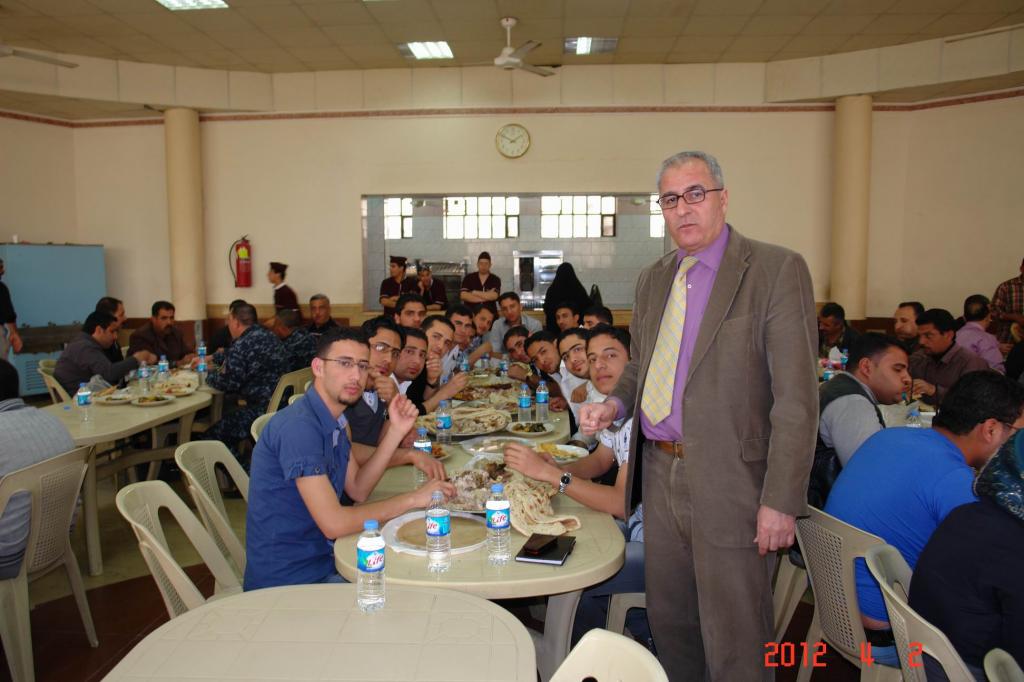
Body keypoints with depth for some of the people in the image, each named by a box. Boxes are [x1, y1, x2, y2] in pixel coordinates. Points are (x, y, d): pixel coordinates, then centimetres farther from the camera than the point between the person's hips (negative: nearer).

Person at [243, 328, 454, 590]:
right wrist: (413, 498, -19)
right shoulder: (299, 426, -25)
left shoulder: (335, 420, 7)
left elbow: (358, 490, 6)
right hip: (286, 581, -9)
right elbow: (333, 523, -27)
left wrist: (397, 431, -3)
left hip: (323, 557, 9)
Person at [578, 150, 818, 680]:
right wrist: (614, 405, 1)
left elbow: (796, 397, -13)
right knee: (669, 624, 20)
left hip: (730, 482, -6)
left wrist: (781, 500, -16)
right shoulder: (652, 280, 12)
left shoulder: (777, 270, -9)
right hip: (660, 474, 6)